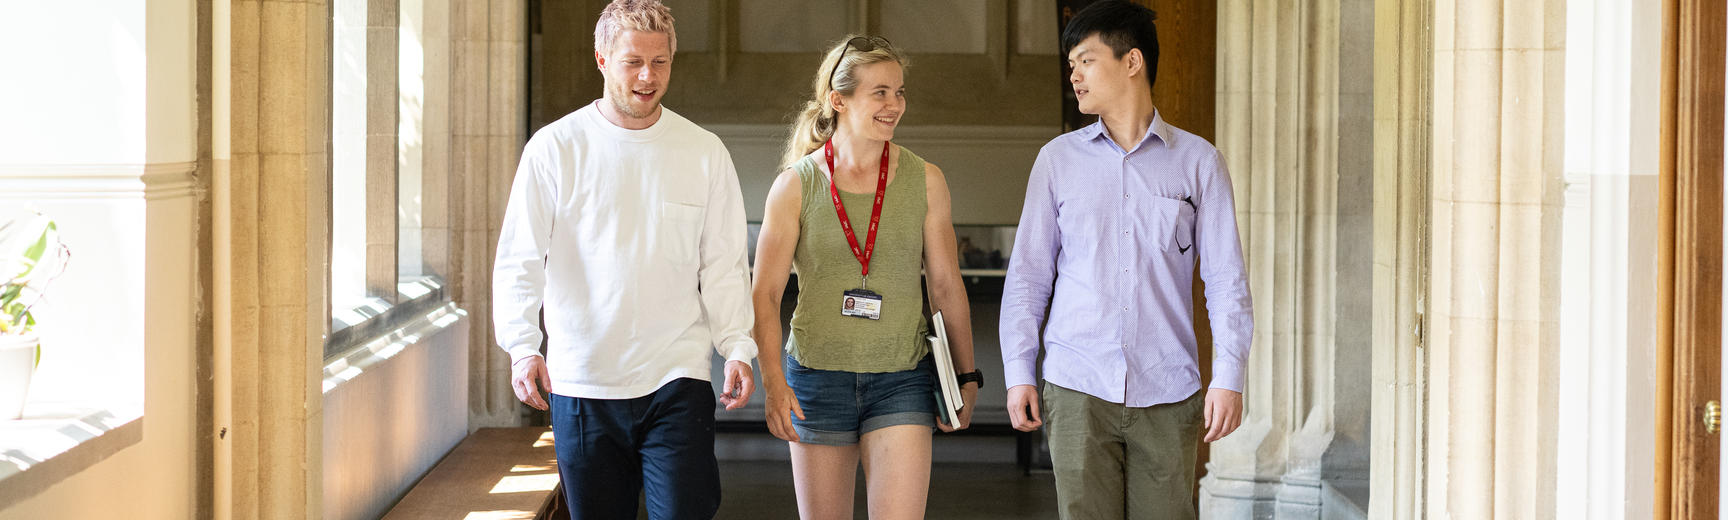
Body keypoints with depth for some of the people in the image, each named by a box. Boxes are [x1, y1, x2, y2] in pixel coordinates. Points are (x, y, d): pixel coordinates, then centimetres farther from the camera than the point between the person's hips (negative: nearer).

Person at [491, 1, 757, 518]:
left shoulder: (704, 153, 5)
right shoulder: (554, 148, 0)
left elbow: (724, 267, 8)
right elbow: (519, 262, -4)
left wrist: (738, 347, -6)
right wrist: (523, 345, -19)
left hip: (676, 381, 0)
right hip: (582, 383, 0)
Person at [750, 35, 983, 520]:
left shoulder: (924, 180, 2)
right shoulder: (796, 185, -2)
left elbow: (946, 285, 9)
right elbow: (765, 294, -3)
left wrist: (967, 377, 13)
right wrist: (773, 382, -14)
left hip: (901, 383, 0)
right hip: (817, 380, 0)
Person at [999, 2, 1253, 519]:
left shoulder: (1197, 161, 5)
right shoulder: (1059, 158, 9)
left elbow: (1226, 278, 3)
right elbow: (1027, 274, 10)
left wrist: (1228, 378, -5)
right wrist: (1018, 373, 4)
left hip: (1167, 396, 0)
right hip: (1079, 390, 1)